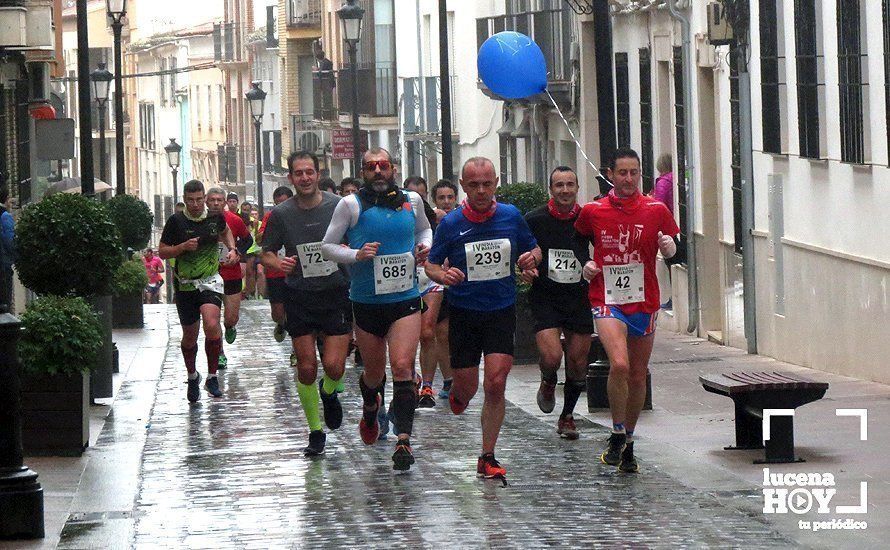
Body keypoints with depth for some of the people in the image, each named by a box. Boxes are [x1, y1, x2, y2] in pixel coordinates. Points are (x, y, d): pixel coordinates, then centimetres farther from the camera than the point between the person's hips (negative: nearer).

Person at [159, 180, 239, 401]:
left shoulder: (215, 217, 0)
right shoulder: (176, 221, -7)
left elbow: (225, 232, 24)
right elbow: (162, 252, -3)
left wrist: (232, 249, 7)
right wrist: (183, 246, -19)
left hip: (210, 281, 0)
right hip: (185, 284, 0)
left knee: (212, 325, -24)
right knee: (190, 335, 10)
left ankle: (212, 376, -8)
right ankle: (192, 376, 37)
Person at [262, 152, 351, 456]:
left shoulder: (339, 206, -4)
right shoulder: (281, 214, -1)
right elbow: (266, 253, 8)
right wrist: (279, 263, -13)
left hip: (336, 295, -1)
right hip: (299, 298, 1)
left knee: (334, 366, -10)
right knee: (306, 368, 1)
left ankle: (328, 393, 27)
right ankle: (315, 431, 17)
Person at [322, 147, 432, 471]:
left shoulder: (412, 201, 5)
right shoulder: (351, 205, -4)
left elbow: (424, 228, 26)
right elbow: (328, 246, 0)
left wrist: (424, 248, 5)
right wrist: (356, 255, -17)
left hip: (405, 298, 0)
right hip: (366, 301, 0)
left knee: (402, 366, -17)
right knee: (374, 373, 13)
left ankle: (403, 439, -17)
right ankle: (370, 408, 48)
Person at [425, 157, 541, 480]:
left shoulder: (511, 216, -1)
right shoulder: (451, 223, -6)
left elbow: (533, 249, 14)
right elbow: (431, 264, 2)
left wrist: (532, 258, -10)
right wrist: (443, 275, -21)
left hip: (501, 311, 0)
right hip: (463, 313, 0)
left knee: (495, 384, -12)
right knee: (467, 387, 5)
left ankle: (487, 458, -1)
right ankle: (457, 396, 45)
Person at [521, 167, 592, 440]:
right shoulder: (535, 220, -4)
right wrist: (525, 269, -12)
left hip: (579, 296, 2)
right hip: (545, 297, -2)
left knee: (578, 362, 5)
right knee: (551, 357, -18)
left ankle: (567, 416, 25)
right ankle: (548, 384, 18)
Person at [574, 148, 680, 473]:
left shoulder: (656, 210, 1)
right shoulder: (592, 212, 0)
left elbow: (671, 250, 10)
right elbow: (579, 241, 19)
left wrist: (669, 247, -13)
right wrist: (587, 266, 1)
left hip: (644, 301, 2)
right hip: (607, 299, -2)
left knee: (638, 375, 9)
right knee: (619, 365, -22)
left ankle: (628, 441, 26)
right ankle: (618, 435, -7)